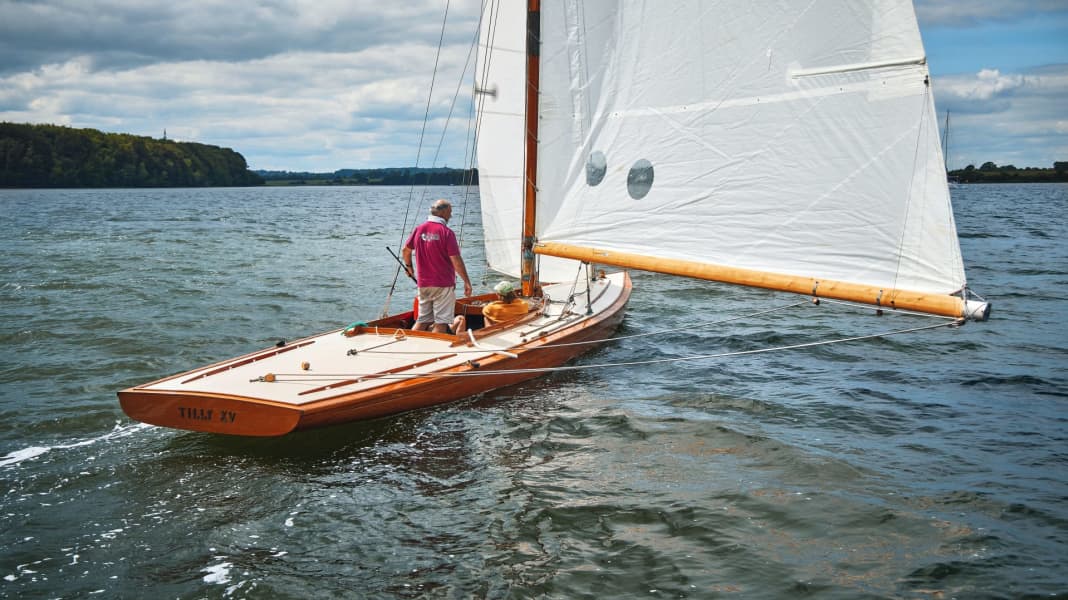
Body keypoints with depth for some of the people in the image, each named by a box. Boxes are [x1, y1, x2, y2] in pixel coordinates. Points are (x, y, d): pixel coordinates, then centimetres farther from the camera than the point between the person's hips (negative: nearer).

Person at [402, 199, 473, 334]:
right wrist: (467, 282, -9)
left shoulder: (419, 229, 3)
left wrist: (409, 267, 33)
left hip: (423, 284, 6)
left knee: (422, 321, 15)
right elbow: (456, 260, -16)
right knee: (441, 323, 0)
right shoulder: (446, 232, -14)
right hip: (443, 285, -6)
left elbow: (405, 250, 15)